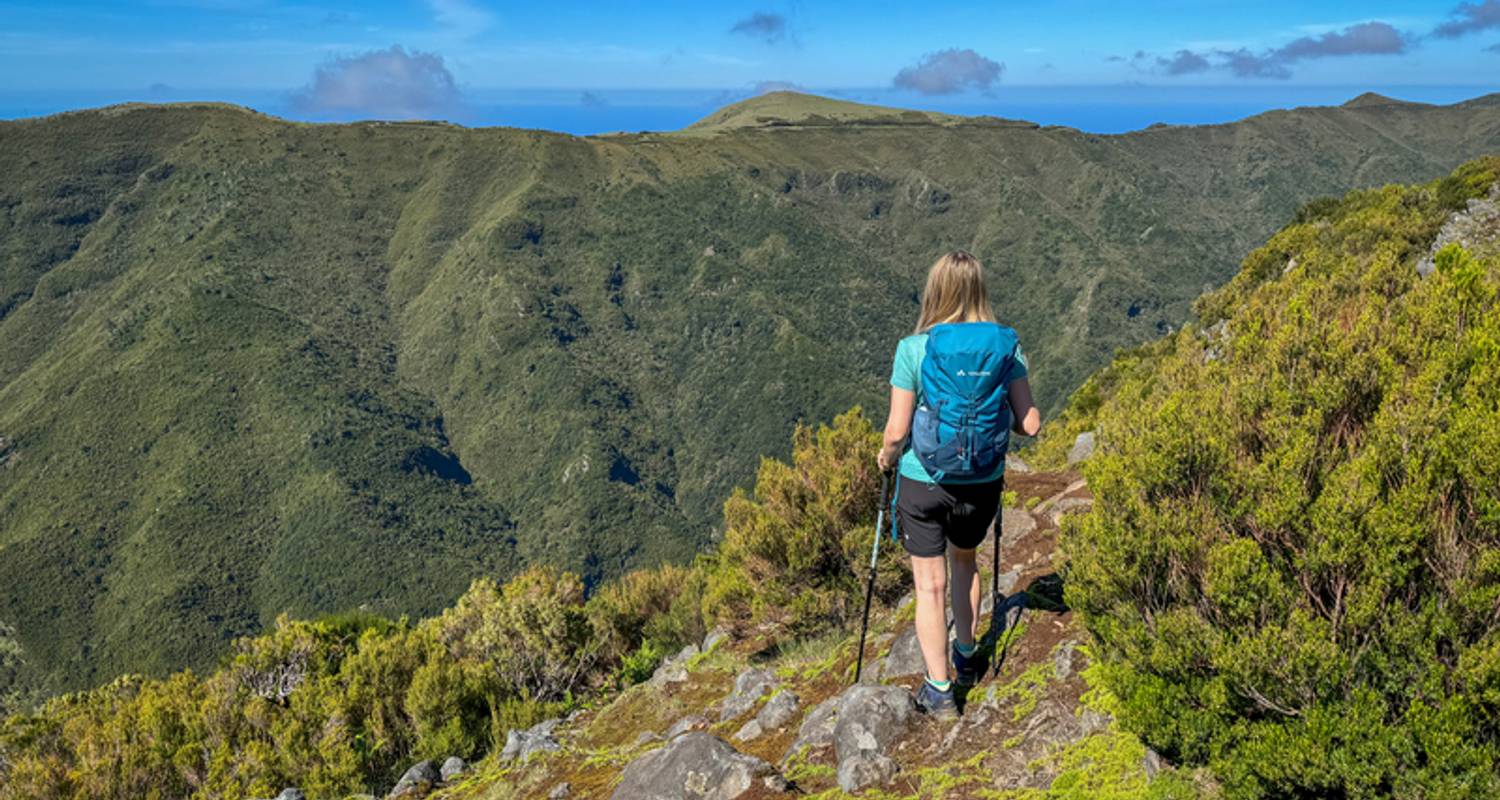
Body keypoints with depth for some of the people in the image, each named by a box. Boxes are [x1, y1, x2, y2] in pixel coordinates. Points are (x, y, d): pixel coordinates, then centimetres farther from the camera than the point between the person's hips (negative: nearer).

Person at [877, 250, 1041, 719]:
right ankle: (966, 657, 42)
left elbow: (897, 431, -15)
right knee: (965, 559, 29)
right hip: (982, 482, 3)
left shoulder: (913, 349, -15)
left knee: (930, 583, 9)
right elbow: (1029, 424, -7)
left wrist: (886, 457, 6)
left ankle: (939, 689, 12)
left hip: (923, 481, -3)